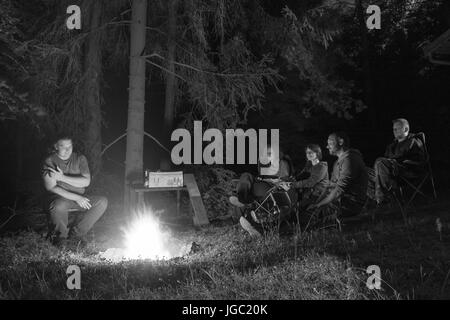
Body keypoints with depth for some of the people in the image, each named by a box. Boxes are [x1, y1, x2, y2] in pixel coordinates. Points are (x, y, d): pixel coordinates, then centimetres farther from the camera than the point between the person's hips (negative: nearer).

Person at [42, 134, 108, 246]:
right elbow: (51, 188, -15)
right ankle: (60, 234, -9)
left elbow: (86, 181, -8)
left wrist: (63, 178, -20)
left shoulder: (80, 159, 5)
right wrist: (76, 198, -21)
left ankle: (76, 232, -10)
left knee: (102, 201, -17)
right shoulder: (49, 161, -6)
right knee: (59, 205, -39)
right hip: (58, 198, -4)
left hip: (78, 199, 4)